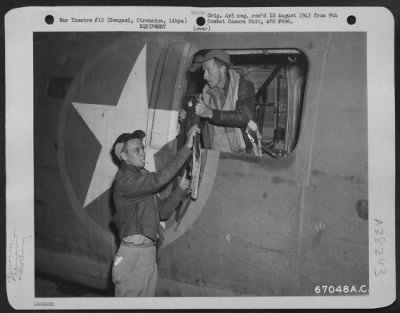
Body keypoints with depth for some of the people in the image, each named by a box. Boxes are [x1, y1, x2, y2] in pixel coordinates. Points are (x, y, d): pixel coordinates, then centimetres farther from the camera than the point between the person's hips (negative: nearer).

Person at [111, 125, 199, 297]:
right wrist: (187, 147, -26)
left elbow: (163, 212, 15)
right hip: (133, 255, -9)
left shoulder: (142, 177, 16)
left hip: (148, 252, 9)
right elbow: (159, 179, -28)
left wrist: (180, 188, 4)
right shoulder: (125, 180, -13)